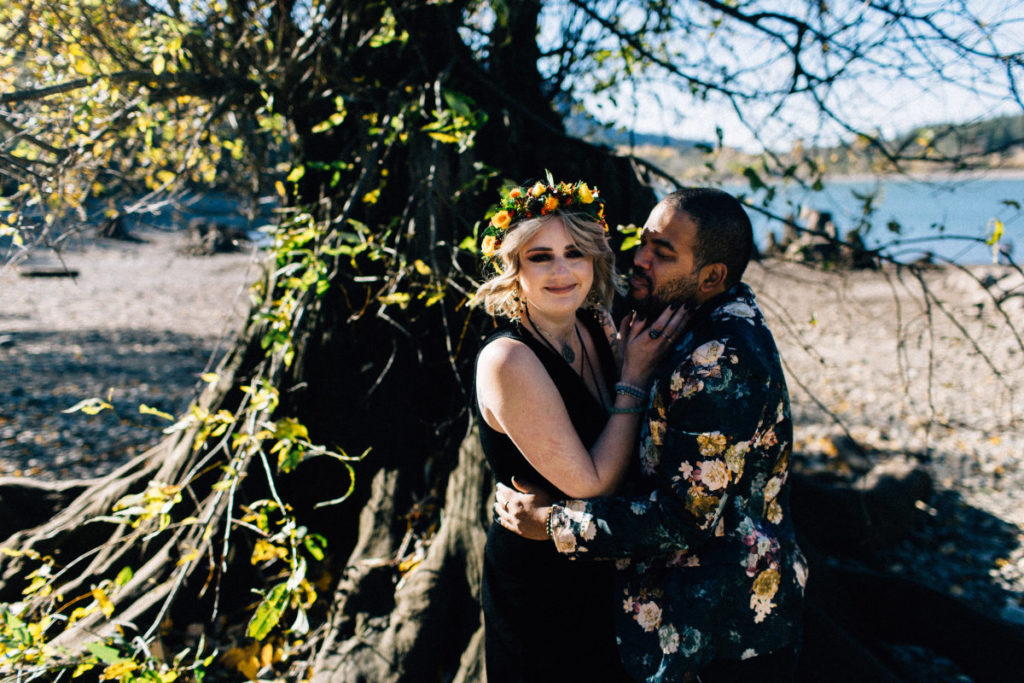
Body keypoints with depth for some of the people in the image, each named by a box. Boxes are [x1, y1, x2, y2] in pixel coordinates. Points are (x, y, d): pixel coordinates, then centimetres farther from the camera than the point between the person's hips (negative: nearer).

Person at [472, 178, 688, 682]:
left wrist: (637, 361, -9)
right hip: (541, 585, -7)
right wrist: (636, 376, -23)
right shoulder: (508, 360, -28)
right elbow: (592, 484, -26)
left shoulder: (598, 328, -5)